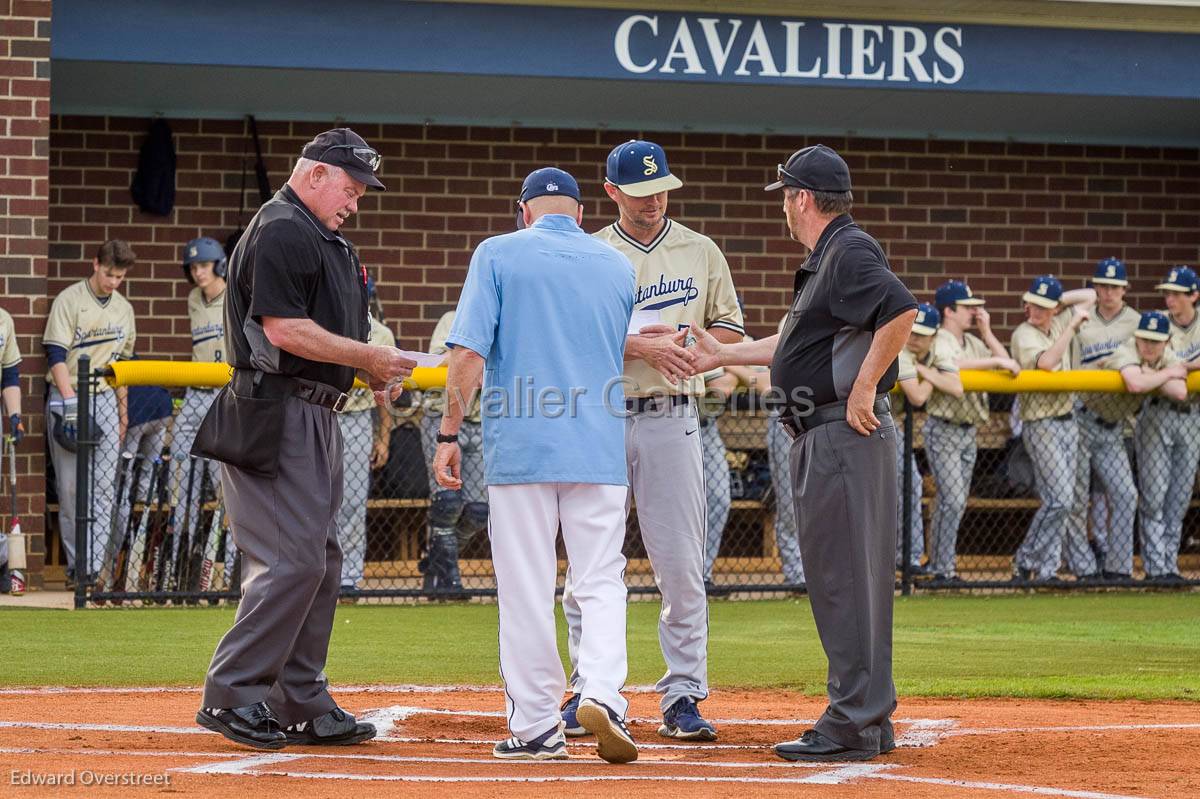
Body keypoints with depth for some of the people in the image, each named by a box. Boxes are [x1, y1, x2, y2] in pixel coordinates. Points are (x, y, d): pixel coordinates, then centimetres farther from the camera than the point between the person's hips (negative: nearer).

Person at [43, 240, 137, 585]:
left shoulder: (124, 309, 13)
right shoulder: (69, 301, -5)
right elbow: (56, 355, -11)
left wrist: (122, 409, 18)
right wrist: (70, 403, -19)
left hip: (106, 400, 4)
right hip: (68, 398, -4)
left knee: (104, 484, -5)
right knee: (70, 485, -2)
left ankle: (93, 565, -8)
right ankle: (75, 562, 5)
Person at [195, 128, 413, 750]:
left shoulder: (327, 240, 21)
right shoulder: (281, 231, -12)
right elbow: (283, 328, -20)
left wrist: (371, 371, 8)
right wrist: (368, 357, -15)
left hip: (317, 418, 11)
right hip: (277, 415, -11)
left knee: (321, 561, 11)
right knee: (292, 561, -13)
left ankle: (302, 705, 15)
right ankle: (230, 695, -8)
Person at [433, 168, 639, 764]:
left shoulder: (499, 255, 0)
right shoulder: (618, 267, 11)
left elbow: (468, 353, -9)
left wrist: (449, 434, -5)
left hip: (520, 447, -2)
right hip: (601, 450, 2)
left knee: (525, 591, 4)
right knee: (601, 583, 5)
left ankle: (537, 726, 6)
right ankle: (601, 692, -18)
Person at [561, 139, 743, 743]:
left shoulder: (701, 252, 10)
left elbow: (730, 330, 13)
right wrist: (644, 347, -19)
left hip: (672, 418, 0)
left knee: (681, 565, -4)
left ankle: (682, 698, 1)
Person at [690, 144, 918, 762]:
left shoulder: (850, 253, -13)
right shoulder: (827, 259, 19)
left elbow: (902, 310, -28)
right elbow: (799, 344, 30)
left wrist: (863, 389, -23)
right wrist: (722, 356, 37)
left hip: (846, 431, -11)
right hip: (825, 435, 11)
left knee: (843, 577, -9)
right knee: (841, 577, 13)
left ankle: (852, 726, -7)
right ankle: (870, 721, 18)